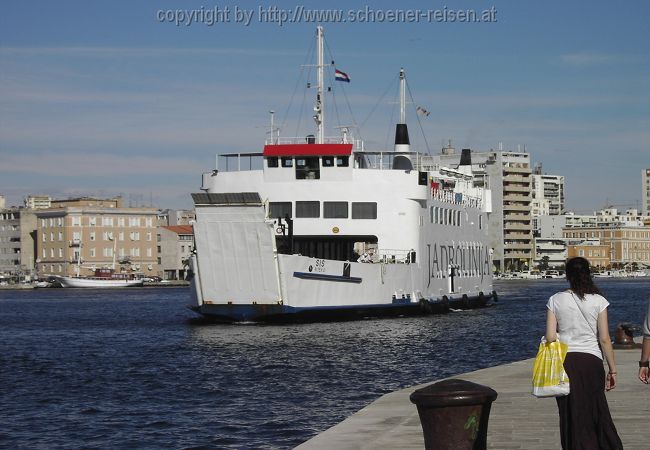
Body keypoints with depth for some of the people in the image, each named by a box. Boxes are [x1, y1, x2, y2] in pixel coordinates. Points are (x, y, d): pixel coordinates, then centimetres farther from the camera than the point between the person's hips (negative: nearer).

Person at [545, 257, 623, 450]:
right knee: (598, 412, 12)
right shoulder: (598, 301, -3)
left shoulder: (556, 300, -1)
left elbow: (550, 337, -4)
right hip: (591, 361, -1)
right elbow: (604, 339, -4)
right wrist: (612, 369, 3)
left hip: (564, 361, 1)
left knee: (571, 414, 8)